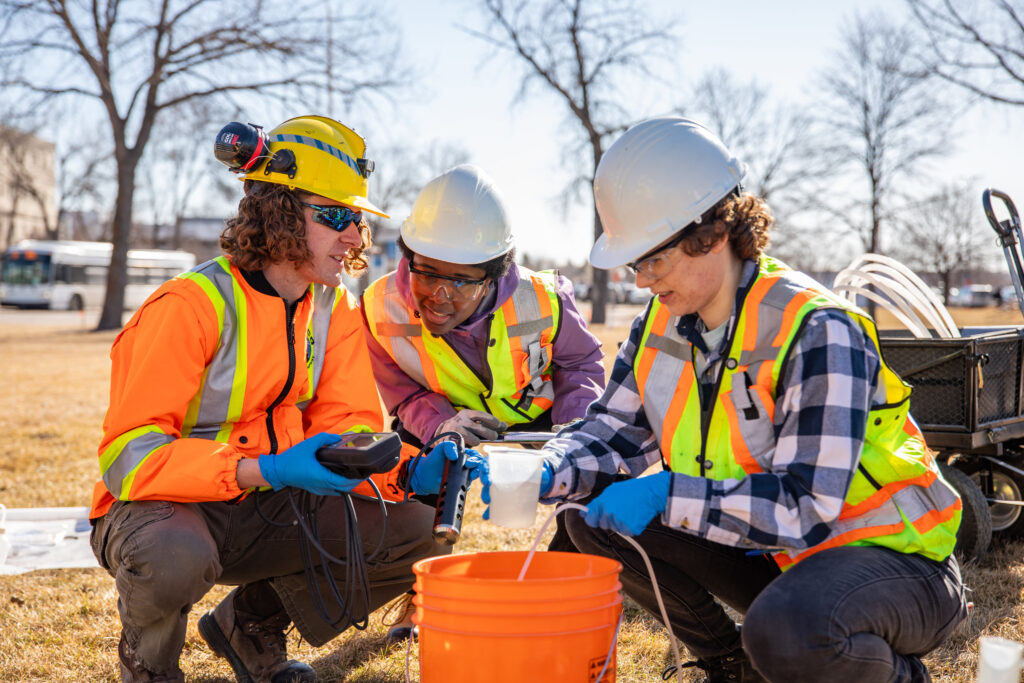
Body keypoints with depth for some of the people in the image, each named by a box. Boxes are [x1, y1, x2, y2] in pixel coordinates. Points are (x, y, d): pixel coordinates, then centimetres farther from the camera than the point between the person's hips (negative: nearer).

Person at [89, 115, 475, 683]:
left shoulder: (335, 309, -1)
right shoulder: (191, 305, -22)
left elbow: (343, 429, -3)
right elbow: (130, 454, -26)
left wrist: (409, 470, -25)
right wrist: (267, 471, -38)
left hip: (263, 512, 6)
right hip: (161, 507, -6)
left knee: (416, 527, -10)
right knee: (173, 556, -41)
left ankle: (252, 623, 11)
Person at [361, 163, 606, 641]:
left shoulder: (539, 300, -28)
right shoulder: (383, 308, -27)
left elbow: (581, 362, -7)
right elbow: (407, 398, -13)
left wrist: (574, 426, -27)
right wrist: (441, 424, -38)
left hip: (537, 419, 0)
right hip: (448, 427, 0)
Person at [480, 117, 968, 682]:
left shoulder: (817, 332, -25)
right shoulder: (663, 323, -2)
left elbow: (807, 507, -30)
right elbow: (614, 430, 5)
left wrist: (665, 495, -33)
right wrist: (547, 474, -17)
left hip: (893, 553, -7)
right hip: (771, 551, 7)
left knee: (787, 631, -39)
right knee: (595, 521, -5)